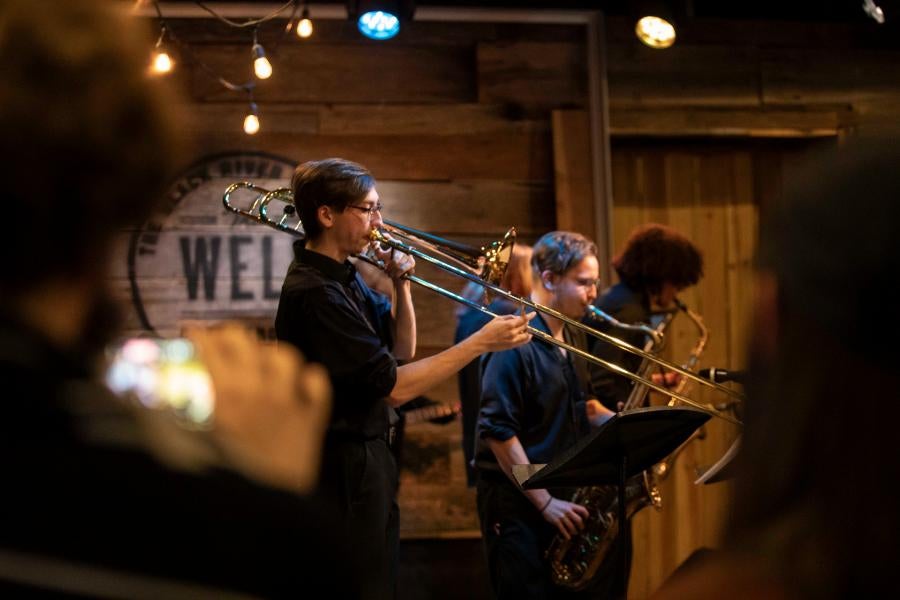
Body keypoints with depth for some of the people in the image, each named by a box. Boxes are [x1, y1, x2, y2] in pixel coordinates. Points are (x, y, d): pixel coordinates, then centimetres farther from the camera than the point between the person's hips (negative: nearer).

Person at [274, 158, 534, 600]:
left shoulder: (344, 278, 10)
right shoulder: (314, 291, -22)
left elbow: (402, 351, 17)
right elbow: (393, 387, -23)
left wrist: (401, 283, 1)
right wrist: (481, 343, -20)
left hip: (369, 459, 10)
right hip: (344, 469, -10)